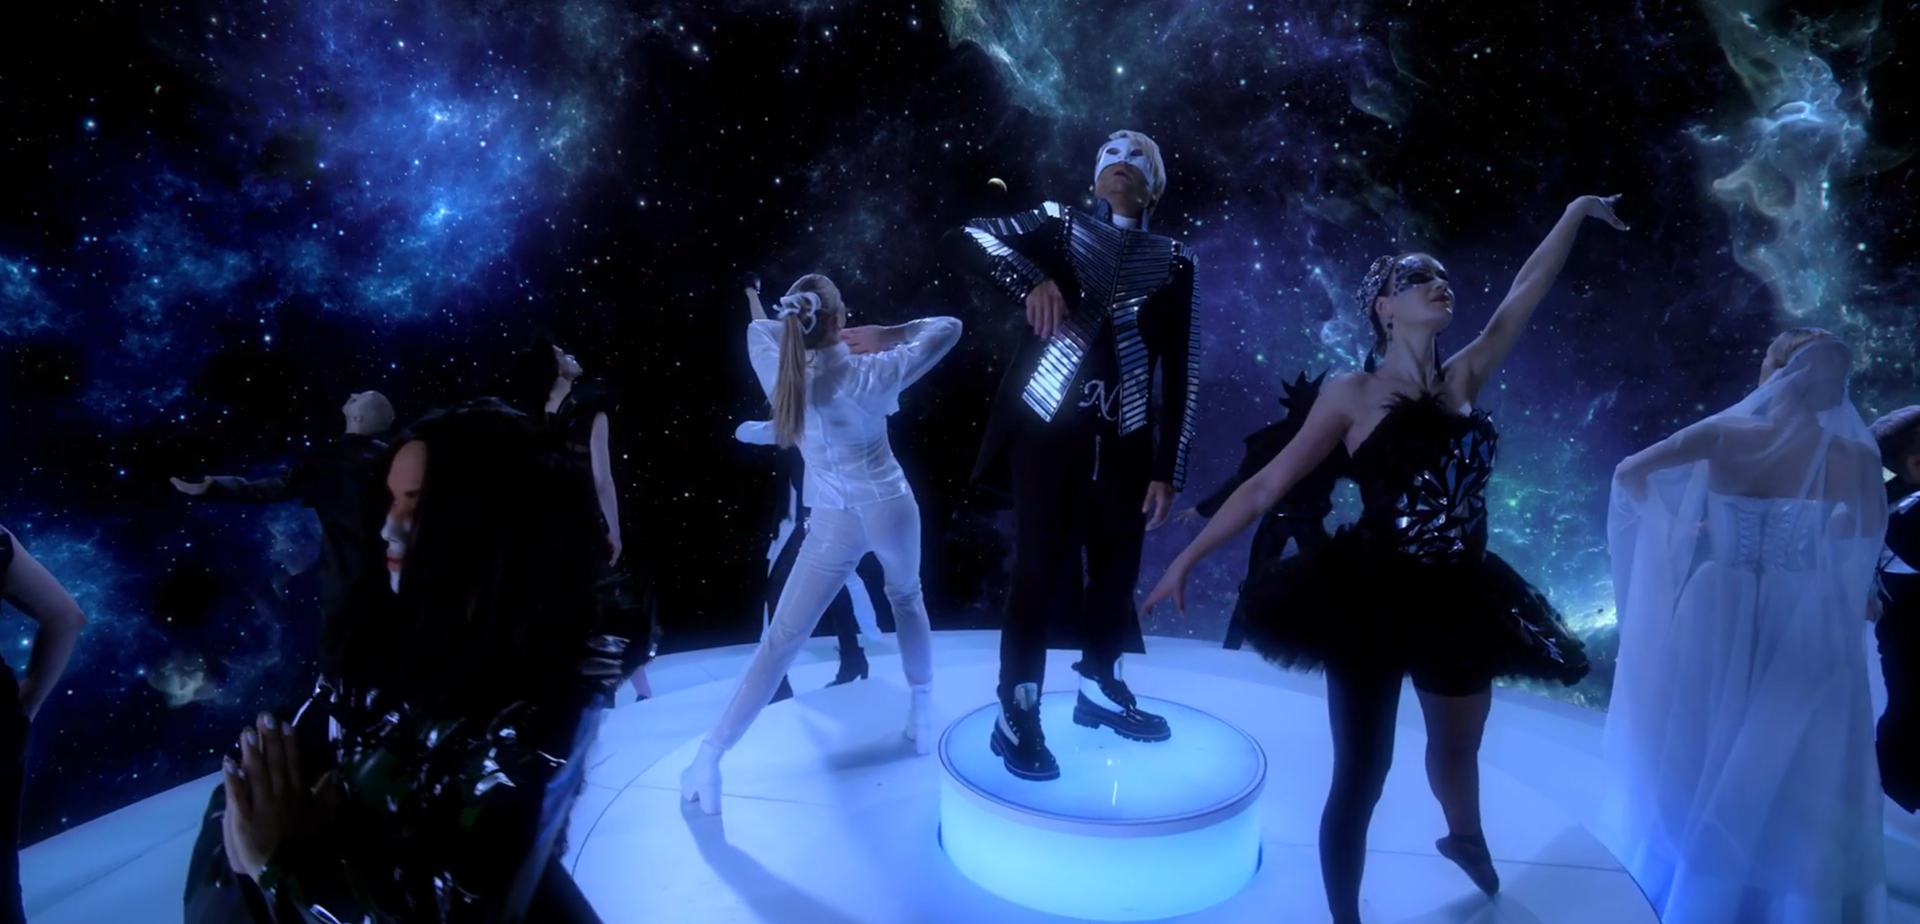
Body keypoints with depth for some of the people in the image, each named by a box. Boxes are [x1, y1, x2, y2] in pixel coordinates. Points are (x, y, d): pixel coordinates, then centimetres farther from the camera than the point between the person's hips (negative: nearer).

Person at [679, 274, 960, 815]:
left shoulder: (780, 372, -9)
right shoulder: (870, 375, -16)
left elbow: (758, 327, 15)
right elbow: (948, 328, -6)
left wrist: (799, 331, 8)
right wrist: (877, 337, -5)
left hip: (834, 522, 1)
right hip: (890, 508, -1)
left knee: (781, 638, 2)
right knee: (907, 598, 27)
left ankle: (712, 754, 0)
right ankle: (922, 713, 35)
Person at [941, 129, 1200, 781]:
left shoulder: (1173, 262, 7)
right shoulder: (1057, 227, 4)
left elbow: (1182, 374, 5)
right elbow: (960, 240, -9)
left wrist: (1167, 470, 0)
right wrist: (1031, 280, -25)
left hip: (1124, 438, 3)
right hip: (1047, 427, -3)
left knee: (1116, 566, 12)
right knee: (1041, 567, -5)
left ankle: (1099, 688, 33)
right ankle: (1016, 714, 7)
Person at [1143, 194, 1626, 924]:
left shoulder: (1464, 378, 4)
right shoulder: (1352, 395, -7)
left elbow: (1529, 286, 12)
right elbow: (1266, 486, -6)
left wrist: (1579, 209, 18)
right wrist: (1187, 559, -7)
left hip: (1459, 599, 5)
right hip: (1372, 600, -5)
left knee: (1457, 747, 26)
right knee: (1361, 772, 2)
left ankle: (1464, 839, 59)